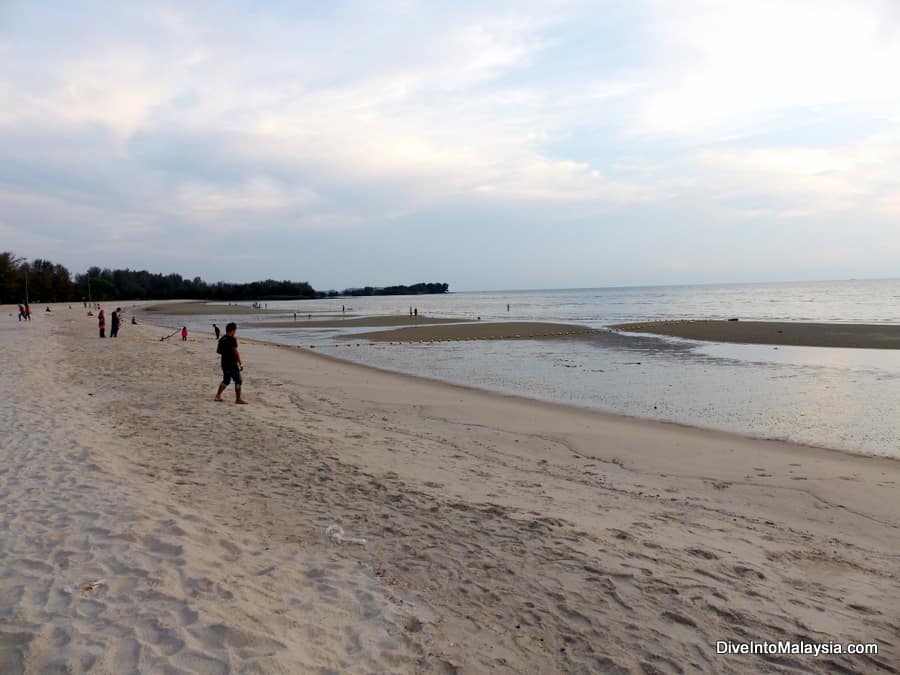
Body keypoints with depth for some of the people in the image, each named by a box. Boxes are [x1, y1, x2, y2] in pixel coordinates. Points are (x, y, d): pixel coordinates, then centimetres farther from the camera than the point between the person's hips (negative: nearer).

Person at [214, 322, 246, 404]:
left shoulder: (222, 339, 10)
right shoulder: (232, 339, -16)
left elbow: (218, 350, 18)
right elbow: (235, 352, -19)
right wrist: (240, 363, -16)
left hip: (224, 363, 9)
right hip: (232, 364, -9)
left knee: (226, 380, 20)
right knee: (238, 380, -2)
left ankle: (218, 396, 21)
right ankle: (238, 399, -2)